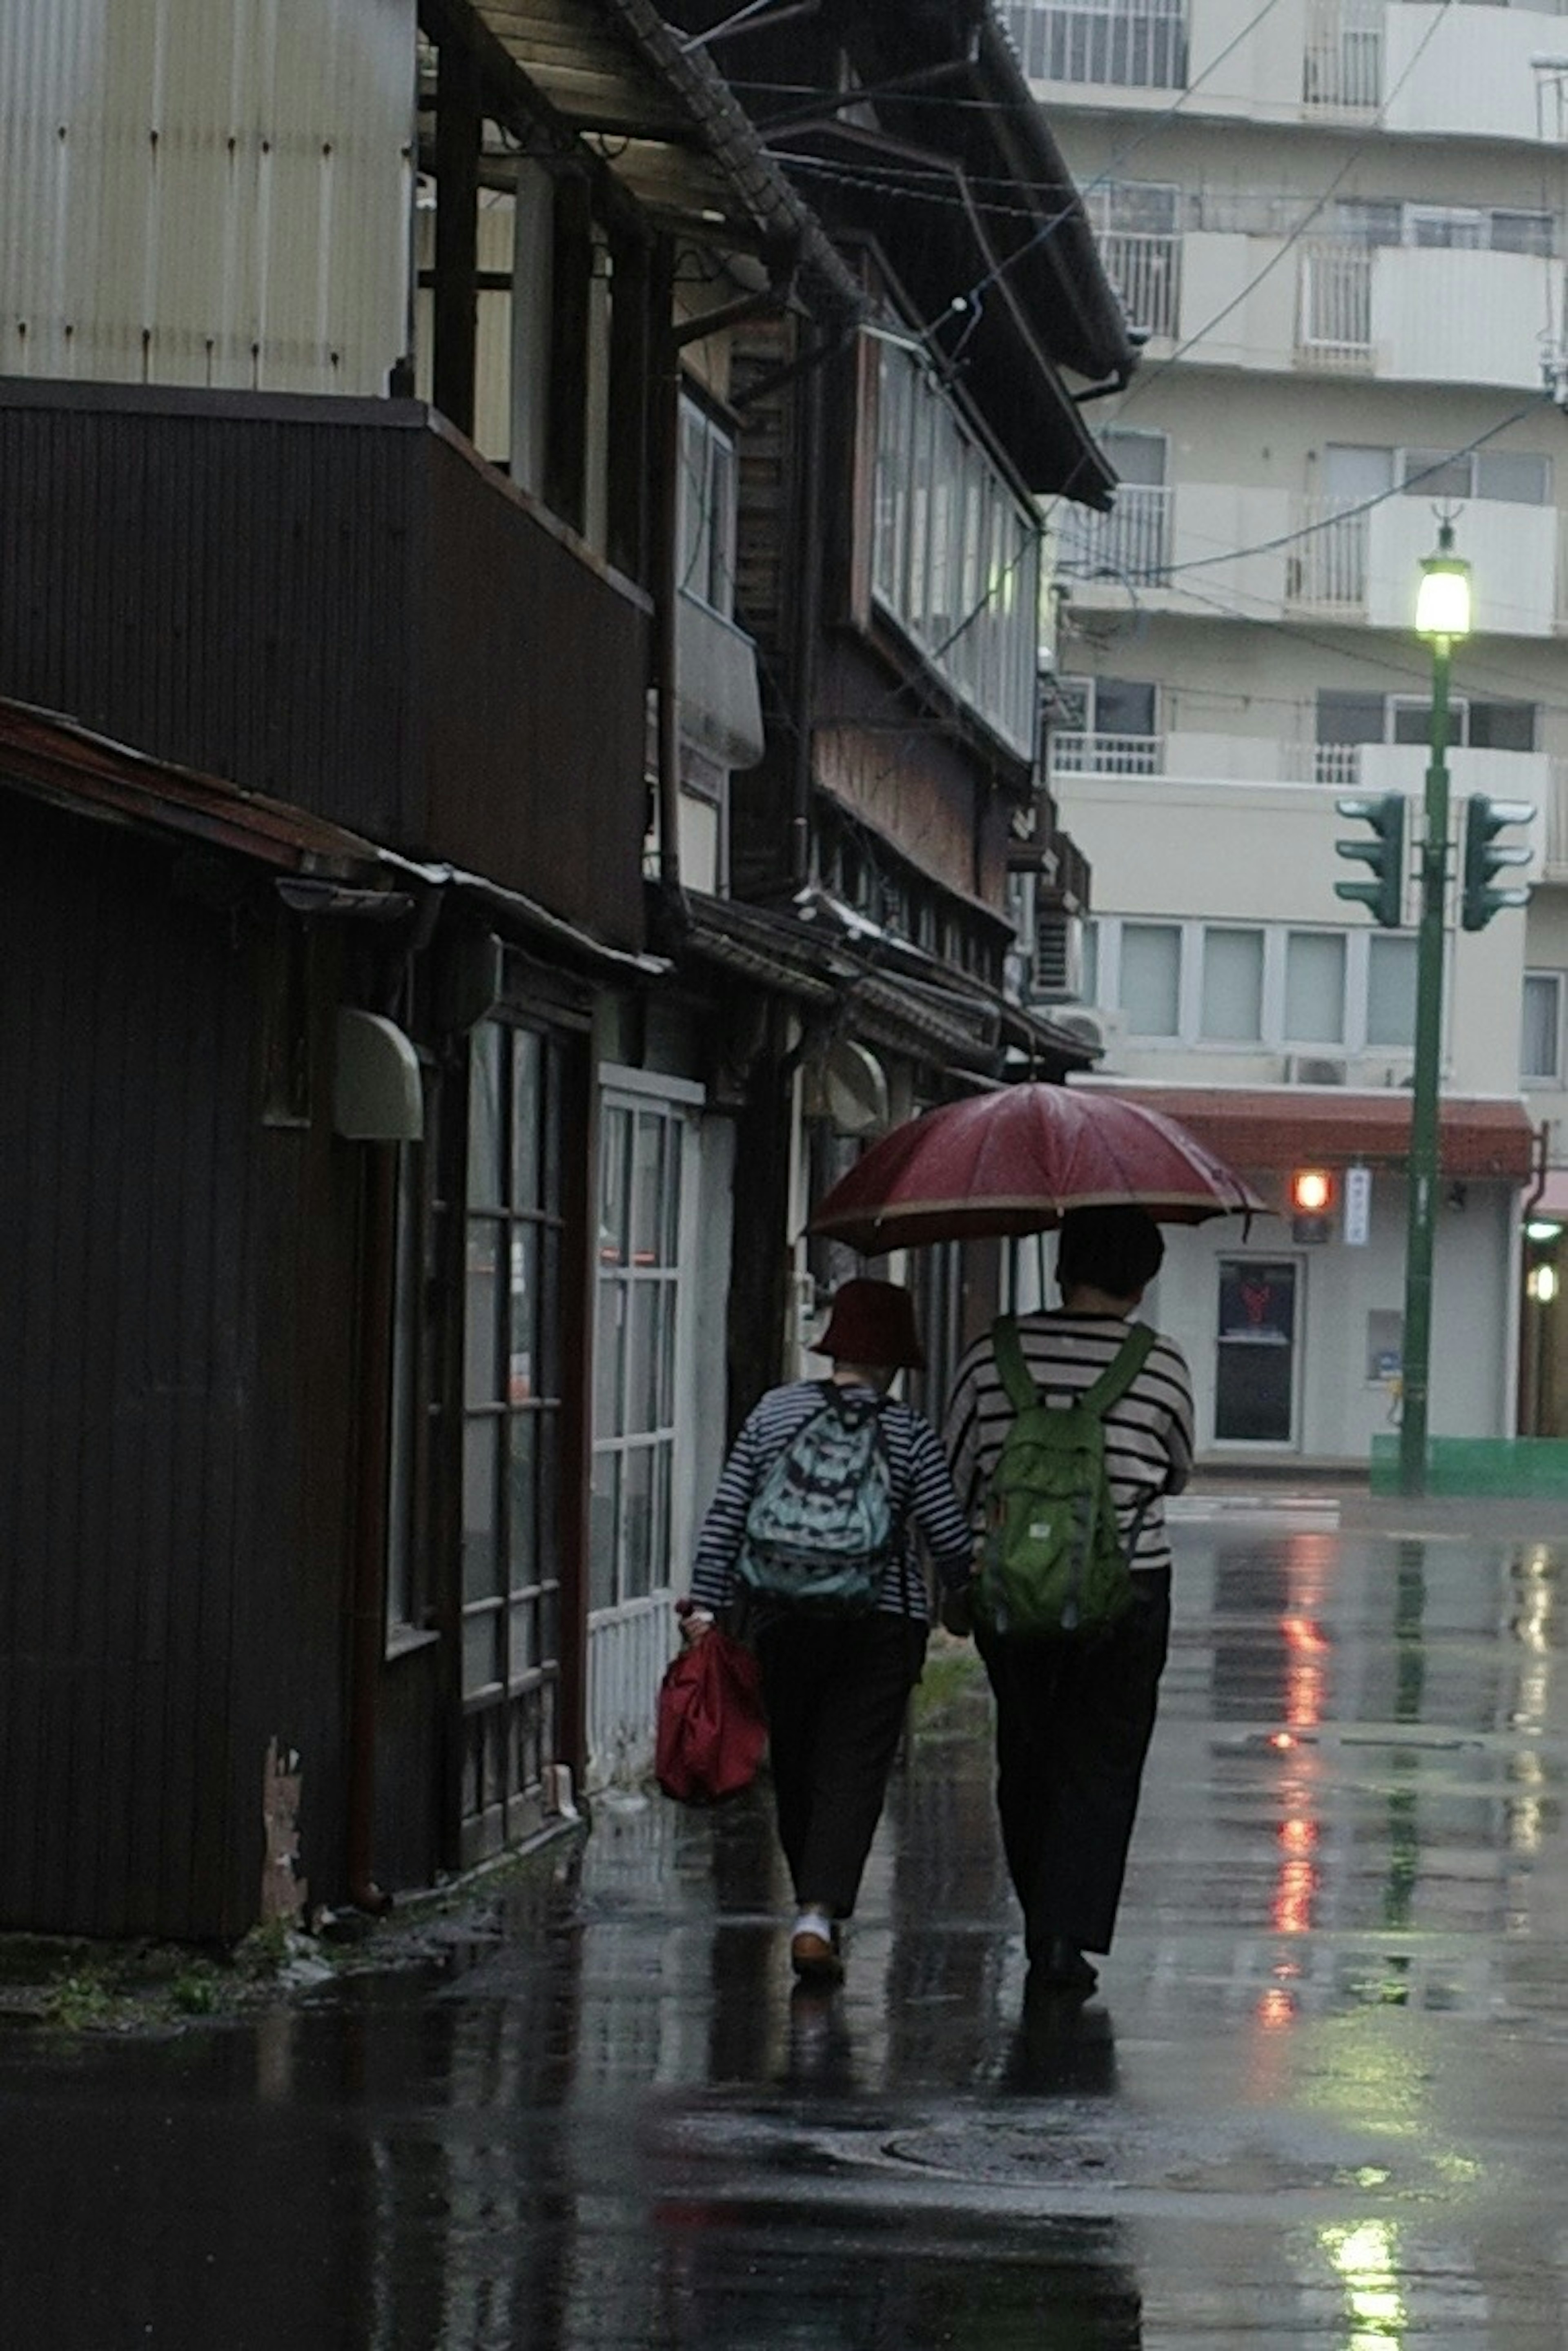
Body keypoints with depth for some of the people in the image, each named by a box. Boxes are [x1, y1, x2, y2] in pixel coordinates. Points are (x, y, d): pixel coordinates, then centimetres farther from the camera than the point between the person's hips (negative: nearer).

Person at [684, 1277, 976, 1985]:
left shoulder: (774, 1413, 3)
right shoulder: (907, 1434, -5)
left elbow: (726, 1516, 1)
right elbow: (950, 1540, -4)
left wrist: (705, 1603, 5)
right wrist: (964, 1590, 17)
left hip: (783, 1624, 3)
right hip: (881, 1626, -3)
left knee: (796, 1771, 16)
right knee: (853, 1773, -5)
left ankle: (814, 1906, 26)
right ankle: (820, 1913, -19)